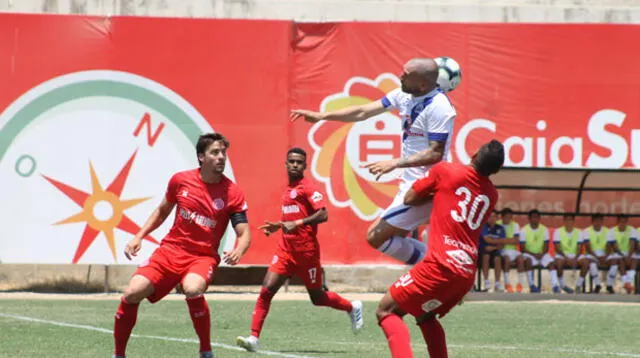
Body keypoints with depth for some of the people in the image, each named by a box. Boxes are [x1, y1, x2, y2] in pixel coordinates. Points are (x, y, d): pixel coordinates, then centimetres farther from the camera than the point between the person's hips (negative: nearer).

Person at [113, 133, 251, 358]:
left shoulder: (232, 193, -8)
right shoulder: (180, 180, 1)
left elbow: (244, 234, -9)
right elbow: (162, 211, 18)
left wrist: (238, 252, -31)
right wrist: (139, 237, 9)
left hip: (203, 256, -3)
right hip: (170, 249, 3)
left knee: (192, 289, -36)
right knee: (132, 293, -14)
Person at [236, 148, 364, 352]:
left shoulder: (307, 187, -9)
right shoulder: (288, 190, 15)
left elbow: (322, 215, -21)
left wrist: (297, 223, -29)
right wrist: (278, 226, 16)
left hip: (306, 250, -6)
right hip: (286, 249, 6)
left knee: (317, 298, 8)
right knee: (266, 290, -10)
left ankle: (352, 308, 35)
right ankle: (254, 338, -13)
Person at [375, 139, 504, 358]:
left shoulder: (445, 172, 0)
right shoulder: (491, 195, 15)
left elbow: (409, 199, 9)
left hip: (441, 265, -7)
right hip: (467, 274, 7)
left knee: (386, 310, 0)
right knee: (424, 315, 28)